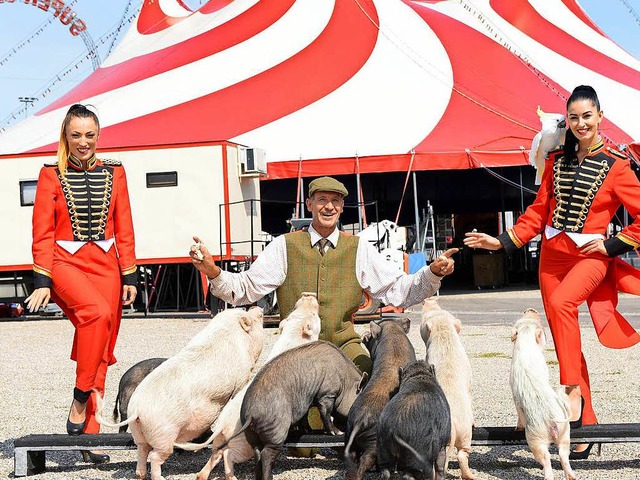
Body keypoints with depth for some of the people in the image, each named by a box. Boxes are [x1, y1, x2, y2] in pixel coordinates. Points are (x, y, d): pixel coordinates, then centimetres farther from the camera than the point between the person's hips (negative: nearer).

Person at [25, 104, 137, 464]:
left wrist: (129, 277, 4)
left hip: (106, 265, 3)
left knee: (101, 355, 2)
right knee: (97, 313, -33)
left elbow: (125, 229, 10)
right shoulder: (52, 175, 3)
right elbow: (43, 232, -1)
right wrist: (42, 281, -9)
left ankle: (90, 435, 10)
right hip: (66, 263, -3)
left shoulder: (114, 173, 10)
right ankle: (80, 400, -20)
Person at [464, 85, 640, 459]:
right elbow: (539, 210, 12)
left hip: (590, 256, -5)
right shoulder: (557, 161, 9)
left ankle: (574, 390, -23)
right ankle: (586, 425, 14)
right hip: (552, 255, 5)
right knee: (566, 341, 5)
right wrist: (502, 242, 5)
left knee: (561, 302, -34)